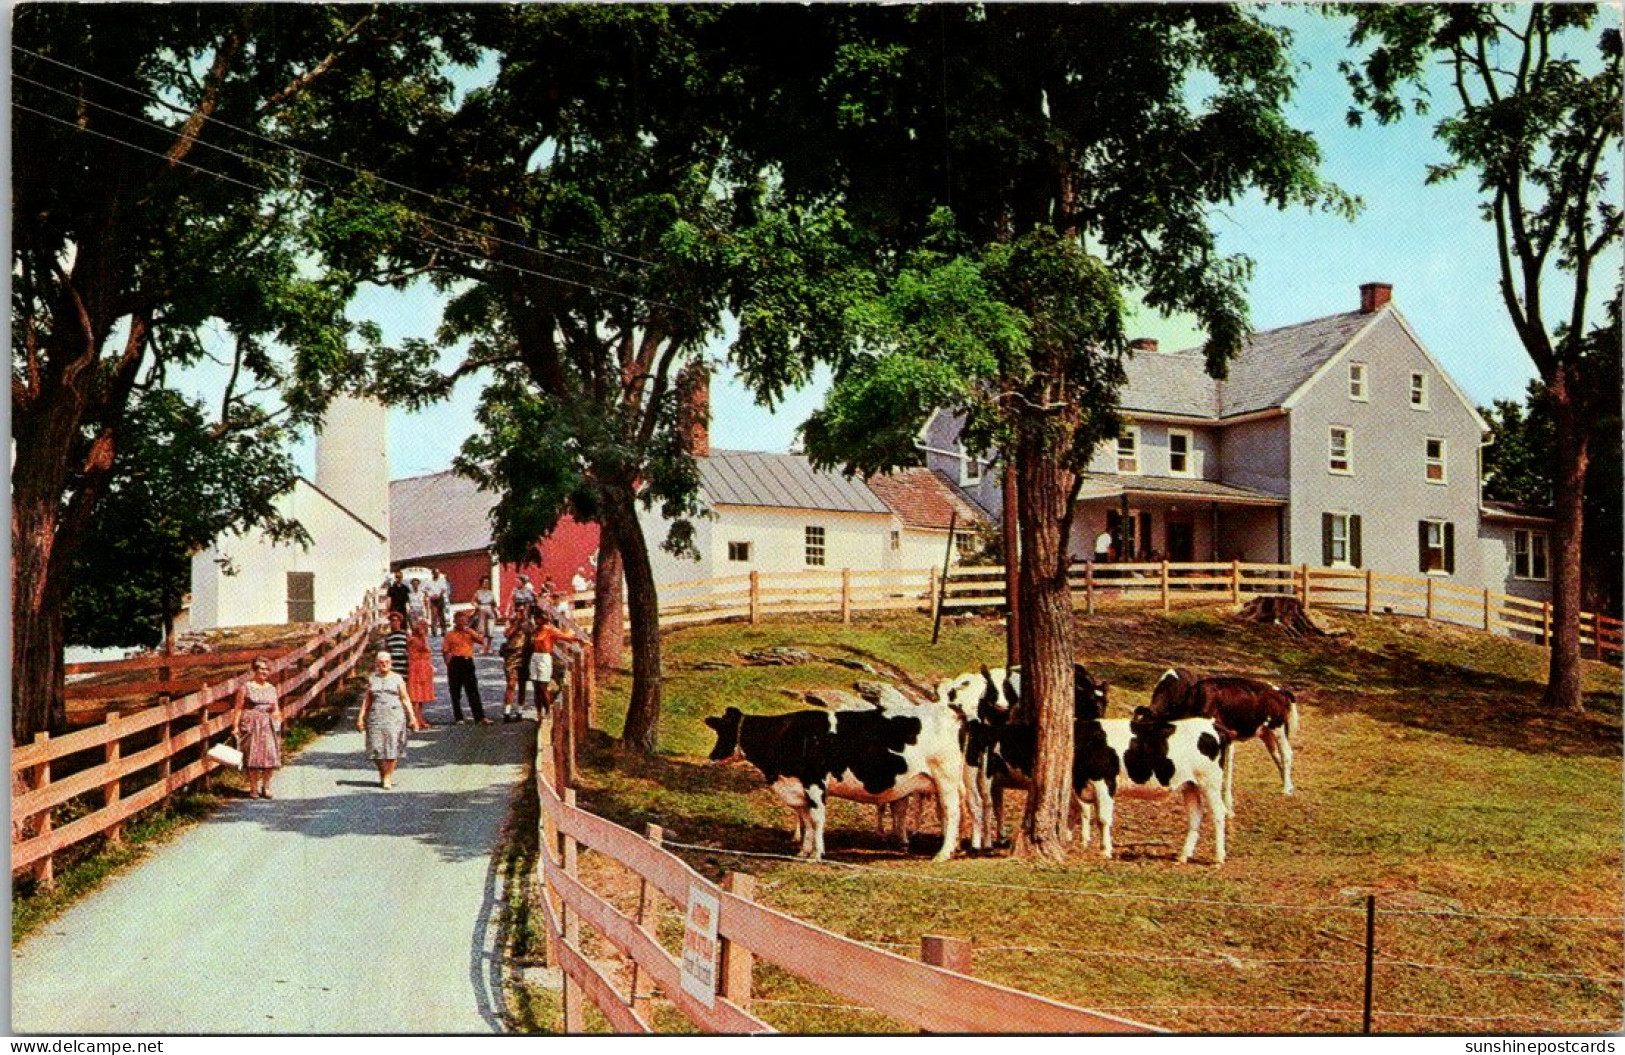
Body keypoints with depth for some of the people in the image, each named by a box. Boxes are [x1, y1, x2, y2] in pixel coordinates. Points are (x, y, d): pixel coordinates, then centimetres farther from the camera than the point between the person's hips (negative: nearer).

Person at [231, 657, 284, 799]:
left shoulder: (271, 688, 13)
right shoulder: (246, 687, 0)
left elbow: (276, 709, 18)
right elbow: (238, 708, -3)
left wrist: (276, 714, -5)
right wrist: (235, 726, -11)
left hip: (268, 726, 4)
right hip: (251, 725, -4)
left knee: (271, 755, -4)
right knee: (253, 756, -5)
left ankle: (266, 787, 10)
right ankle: (253, 788, 5)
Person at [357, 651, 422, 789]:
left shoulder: (397, 679, 8)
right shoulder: (372, 679, 12)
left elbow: (405, 699, 7)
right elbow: (367, 700, 14)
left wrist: (411, 717, 2)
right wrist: (361, 717, 7)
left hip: (394, 716, -2)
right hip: (376, 716, 2)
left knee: (392, 746, -9)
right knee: (377, 746, -2)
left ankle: (388, 777, -5)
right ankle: (382, 774, 17)